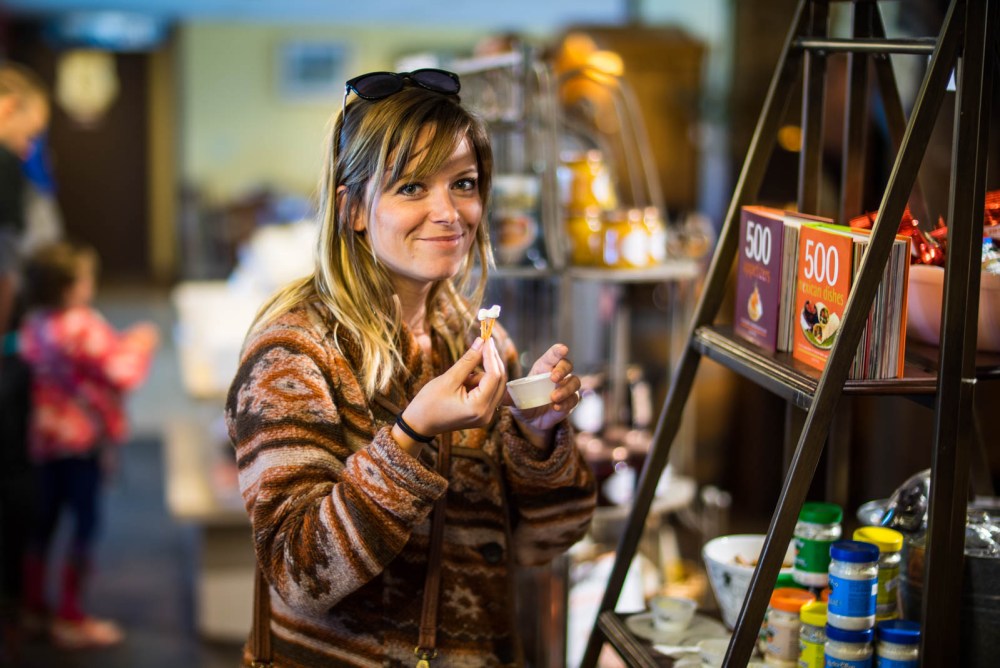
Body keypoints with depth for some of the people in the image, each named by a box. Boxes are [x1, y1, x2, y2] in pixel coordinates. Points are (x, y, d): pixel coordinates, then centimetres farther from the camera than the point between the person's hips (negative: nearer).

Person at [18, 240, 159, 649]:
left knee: (45, 517, 18)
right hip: (82, 439, -8)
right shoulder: (82, 329, -23)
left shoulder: (34, 323, 3)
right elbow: (122, 374, -21)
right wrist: (140, 344, -5)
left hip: (45, 435, 8)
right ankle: (70, 620, 8)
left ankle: (33, 605, 30)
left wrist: (124, 341, 9)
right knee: (86, 522, 2)